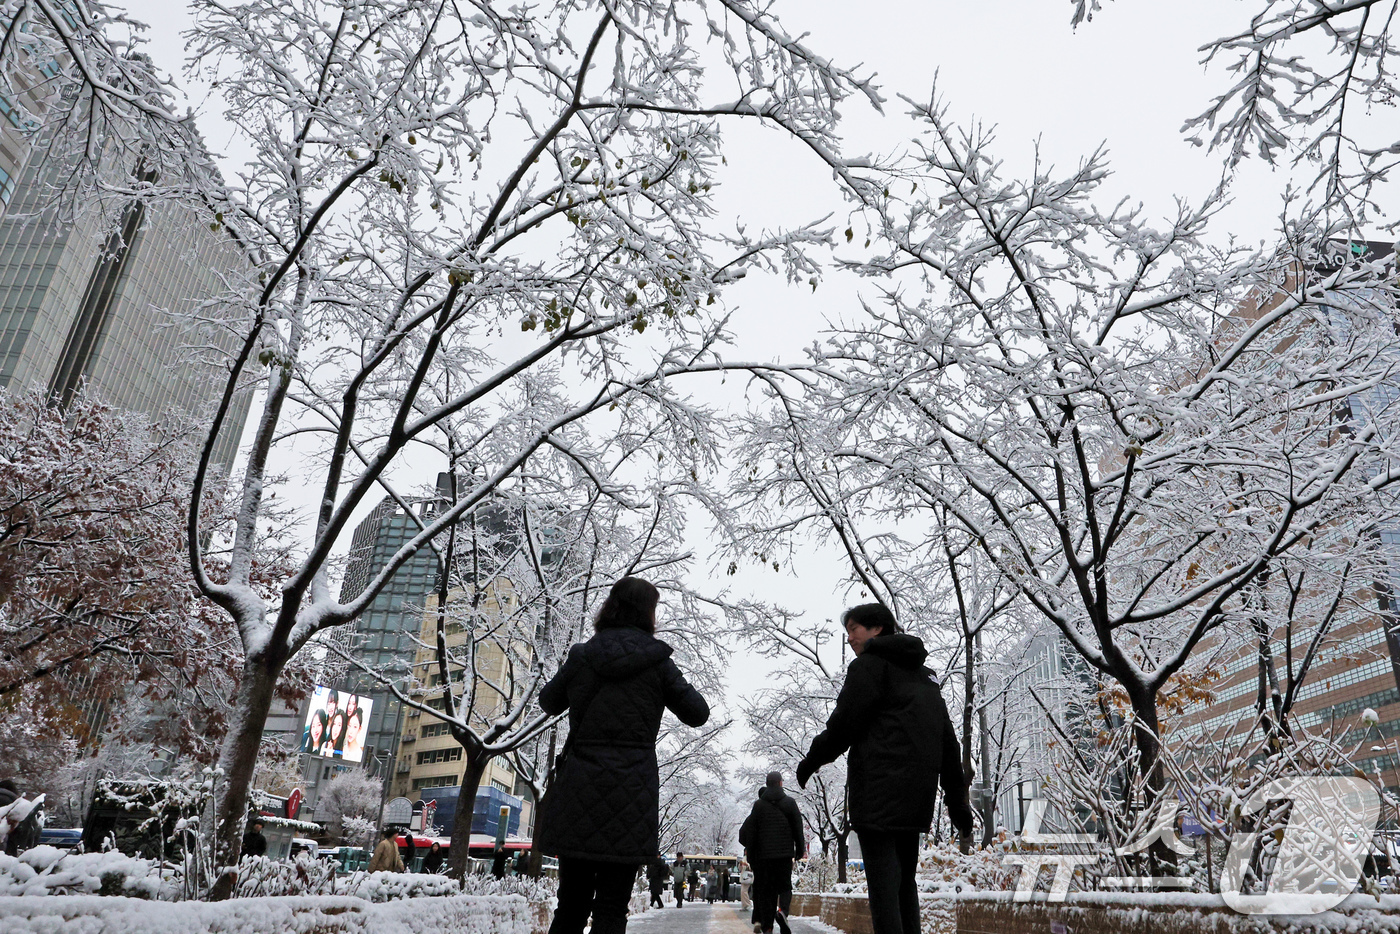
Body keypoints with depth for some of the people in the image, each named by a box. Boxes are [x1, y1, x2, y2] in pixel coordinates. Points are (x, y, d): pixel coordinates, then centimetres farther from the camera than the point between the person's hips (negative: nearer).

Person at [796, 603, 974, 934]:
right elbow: (949, 745, 20)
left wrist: (809, 763, 6)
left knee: (882, 883, -8)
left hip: (880, 789, -8)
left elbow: (843, 725, -9)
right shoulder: (926, 676, 22)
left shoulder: (869, 665, -3)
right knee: (905, 880, 15)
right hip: (918, 796, 8)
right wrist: (959, 805, 20)